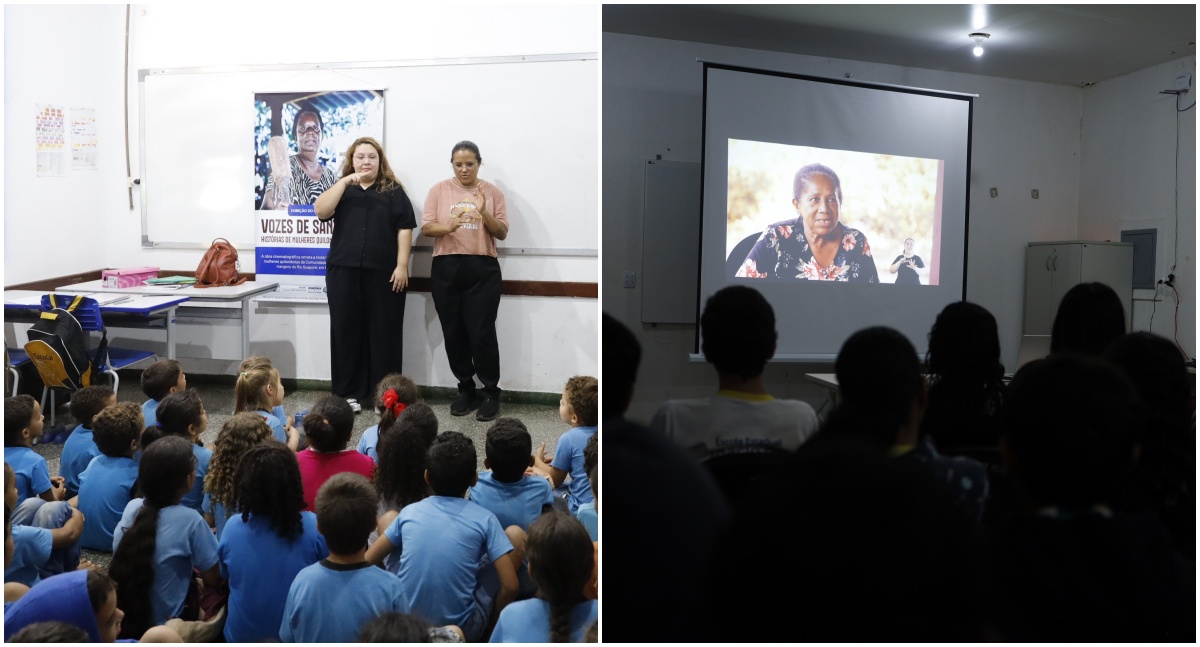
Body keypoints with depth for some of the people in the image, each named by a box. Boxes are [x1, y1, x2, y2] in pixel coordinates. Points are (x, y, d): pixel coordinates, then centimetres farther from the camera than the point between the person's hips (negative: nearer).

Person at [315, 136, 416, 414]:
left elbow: (404, 229, 1)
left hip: (383, 272, -2)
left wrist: (401, 266, -8)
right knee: (346, 330, 4)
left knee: (385, 332, -1)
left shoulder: (394, 191, 7)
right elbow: (321, 212, -2)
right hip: (344, 270, 2)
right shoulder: (341, 189, 15)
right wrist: (346, 181, -9)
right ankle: (349, 393, 12)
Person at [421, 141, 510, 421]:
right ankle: (465, 389, 19)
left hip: (483, 269, -2)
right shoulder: (439, 190, 6)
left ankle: (491, 393, 6)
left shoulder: (492, 191, 5)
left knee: (482, 333, -6)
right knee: (453, 332, 6)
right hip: (446, 268, 2)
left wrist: (484, 213, -16)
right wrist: (449, 226, -21)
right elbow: (426, 227, -1)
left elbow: (502, 233, 2)